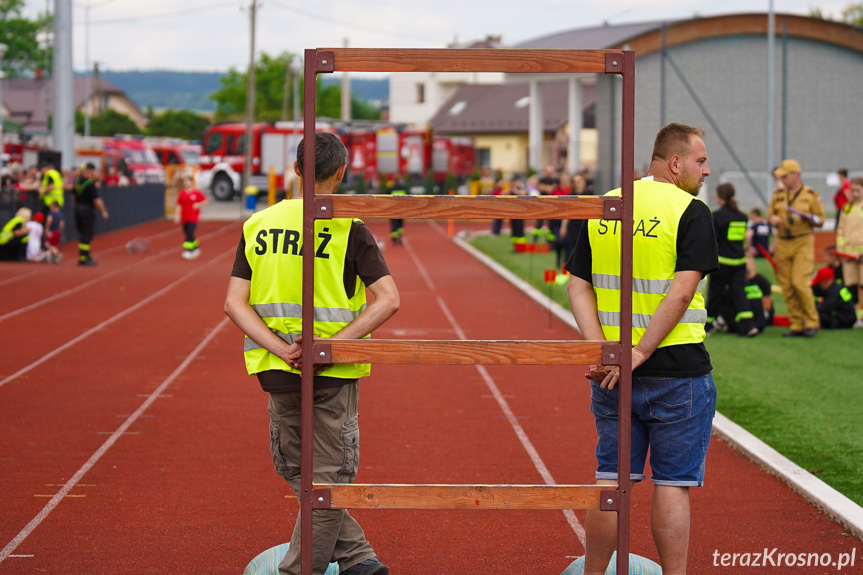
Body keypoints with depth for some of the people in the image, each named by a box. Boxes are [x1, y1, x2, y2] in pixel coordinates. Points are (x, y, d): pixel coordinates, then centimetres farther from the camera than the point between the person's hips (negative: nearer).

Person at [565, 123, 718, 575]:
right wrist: (642, 352, -18)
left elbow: (578, 287, 4)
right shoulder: (690, 212, -9)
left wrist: (599, 348, -6)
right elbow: (681, 292, -19)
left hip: (611, 373, 5)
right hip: (677, 372, -5)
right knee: (673, 484, 2)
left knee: (611, 480, 13)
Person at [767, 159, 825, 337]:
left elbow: (820, 220, 2)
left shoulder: (811, 195, 0)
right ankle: (796, 325, 7)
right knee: (786, 286, 0)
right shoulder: (778, 195, 12)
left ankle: (811, 322, -3)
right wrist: (773, 219, -8)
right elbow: (770, 215, 16)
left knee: (799, 282, -15)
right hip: (783, 244, 4)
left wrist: (807, 217, -18)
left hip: (803, 243, -4)